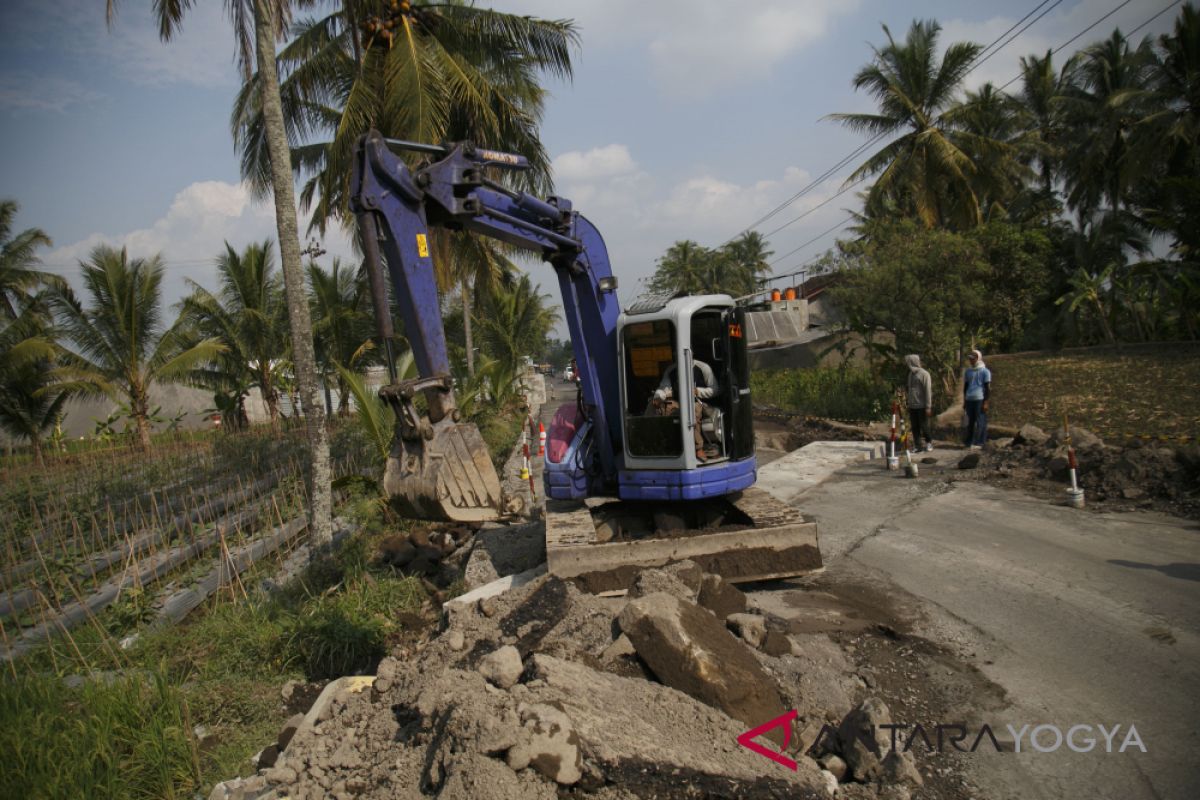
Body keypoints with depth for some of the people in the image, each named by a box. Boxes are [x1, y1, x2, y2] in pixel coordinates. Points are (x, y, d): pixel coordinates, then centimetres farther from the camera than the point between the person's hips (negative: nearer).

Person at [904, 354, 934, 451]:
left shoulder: (924, 374, -10)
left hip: (922, 406, -6)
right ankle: (916, 445, 11)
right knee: (915, 427, 5)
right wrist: (909, 404, 15)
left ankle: (929, 442, 17)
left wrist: (928, 407, -15)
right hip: (913, 406, 6)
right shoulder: (911, 373, 13)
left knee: (924, 426, -1)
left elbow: (928, 391, -12)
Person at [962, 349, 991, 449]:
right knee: (970, 421, 10)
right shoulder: (968, 371, 15)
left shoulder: (985, 371, -2)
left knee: (980, 422, -3)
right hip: (969, 399, 6)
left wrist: (986, 402, -10)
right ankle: (969, 441, 17)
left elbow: (988, 388, -4)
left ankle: (978, 443, -1)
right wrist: (964, 401, 17)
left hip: (980, 399, -6)